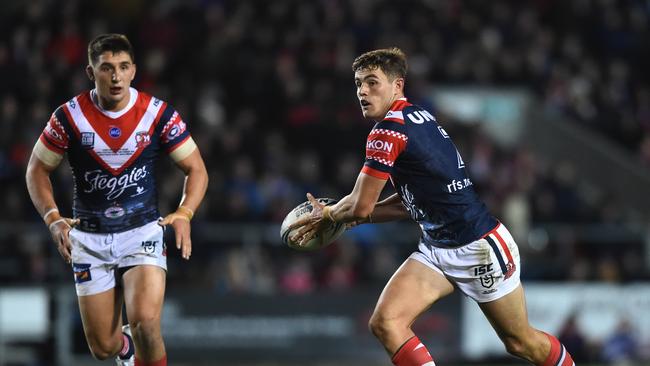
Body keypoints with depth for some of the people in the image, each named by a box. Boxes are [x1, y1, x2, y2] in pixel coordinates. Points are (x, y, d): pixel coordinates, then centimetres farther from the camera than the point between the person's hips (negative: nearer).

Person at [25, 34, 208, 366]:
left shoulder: (158, 114, -9)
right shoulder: (69, 117, -9)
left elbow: (195, 169, 0)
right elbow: (37, 170, 3)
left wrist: (184, 214, -18)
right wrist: (53, 219, -12)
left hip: (143, 232, -1)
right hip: (89, 238, 1)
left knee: (145, 322, -26)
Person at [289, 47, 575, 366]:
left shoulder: (387, 131, -18)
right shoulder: (417, 118, 10)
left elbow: (360, 206, -14)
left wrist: (328, 214, 7)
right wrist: (338, 217, 14)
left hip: (479, 247, -9)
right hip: (436, 249, 9)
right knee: (385, 322, -11)